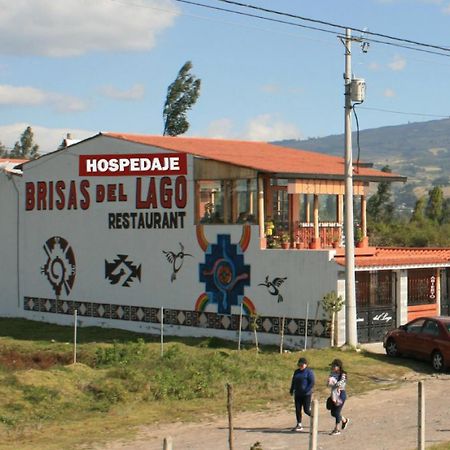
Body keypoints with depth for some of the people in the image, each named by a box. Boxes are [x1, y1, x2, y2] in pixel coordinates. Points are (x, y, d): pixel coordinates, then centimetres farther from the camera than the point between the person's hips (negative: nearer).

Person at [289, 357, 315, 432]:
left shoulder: (309, 371, -8)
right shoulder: (296, 372, 12)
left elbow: (312, 382, -14)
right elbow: (293, 381, 21)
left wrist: (306, 390, -21)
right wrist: (291, 390, 12)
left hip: (306, 394, -6)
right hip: (298, 394, 6)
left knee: (306, 410, -6)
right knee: (297, 409, 3)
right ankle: (299, 425, 9)